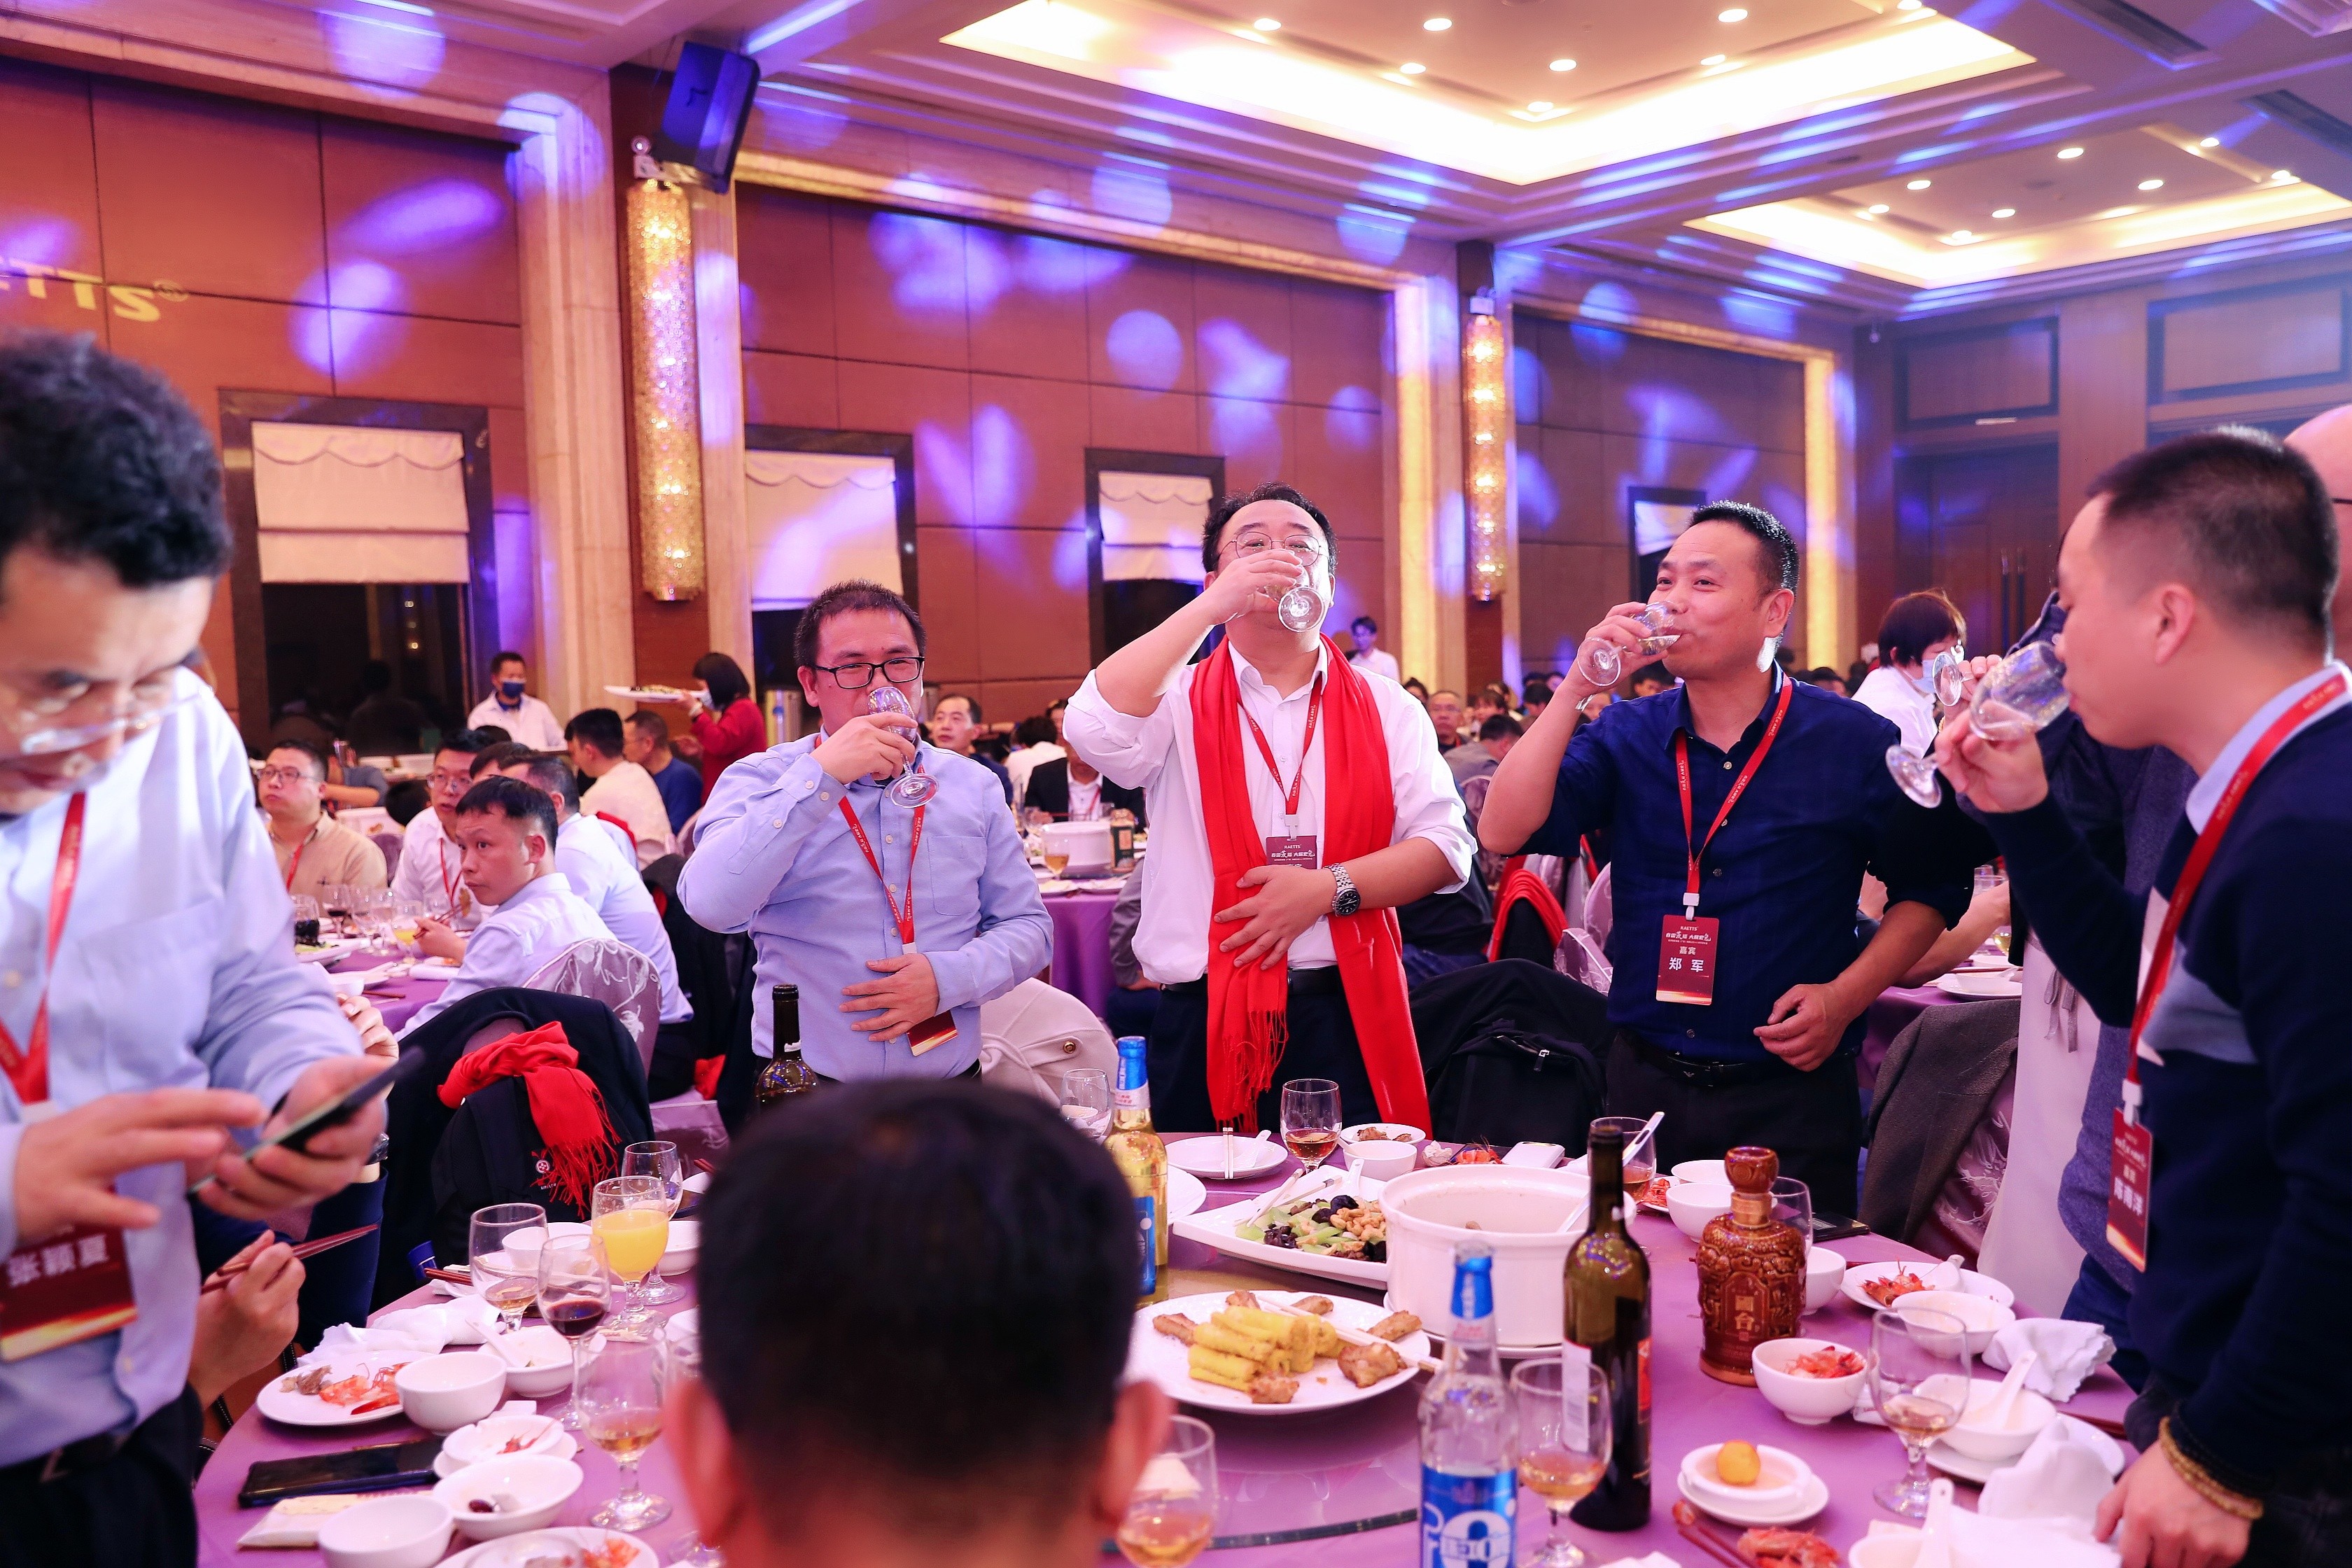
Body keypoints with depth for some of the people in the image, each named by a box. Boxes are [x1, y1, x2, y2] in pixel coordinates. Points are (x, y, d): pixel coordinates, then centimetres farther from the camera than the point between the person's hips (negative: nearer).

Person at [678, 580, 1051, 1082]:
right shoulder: (759, 781, -2)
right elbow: (711, 905, -21)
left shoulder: (974, 786, 7)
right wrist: (821, 775, -23)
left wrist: (949, 978, -12)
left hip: (949, 1088, 1)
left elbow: (1029, 928, 8)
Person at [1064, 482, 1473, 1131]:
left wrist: (1329, 888, -14)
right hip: (1204, 1022, -1)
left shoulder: (1386, 709, 9)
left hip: (1349, 1020, 1)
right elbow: (1094, 732, -18)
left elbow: (1445, 842, 1)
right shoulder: (1176, 698, 5)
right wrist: (1211, 606, -16)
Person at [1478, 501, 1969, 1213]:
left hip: (1792, 1094, -2)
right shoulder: (1625, 734, 1)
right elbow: (1503, 834, -12)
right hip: (1643, 1082, 2)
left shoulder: (1854, 743, -4)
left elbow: (1930, 887, 5)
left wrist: (1845, 996, -9)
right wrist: (1577, 687, -16)